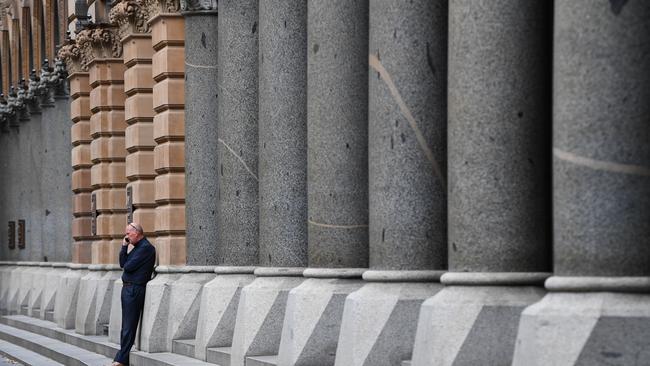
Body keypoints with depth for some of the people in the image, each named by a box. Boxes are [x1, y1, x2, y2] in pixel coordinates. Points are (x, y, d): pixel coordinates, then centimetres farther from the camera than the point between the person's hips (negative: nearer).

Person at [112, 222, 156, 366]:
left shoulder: (146, 248, -14)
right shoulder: (136, 246, 17)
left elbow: (128, 266, -18)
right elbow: (123, 263, 12)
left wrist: (126, 264, 5)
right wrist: (124, 247, 4)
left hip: (135, 288, -10)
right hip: (127, 288, 10)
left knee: (128, 327, -8)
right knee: (126, 326, 11)